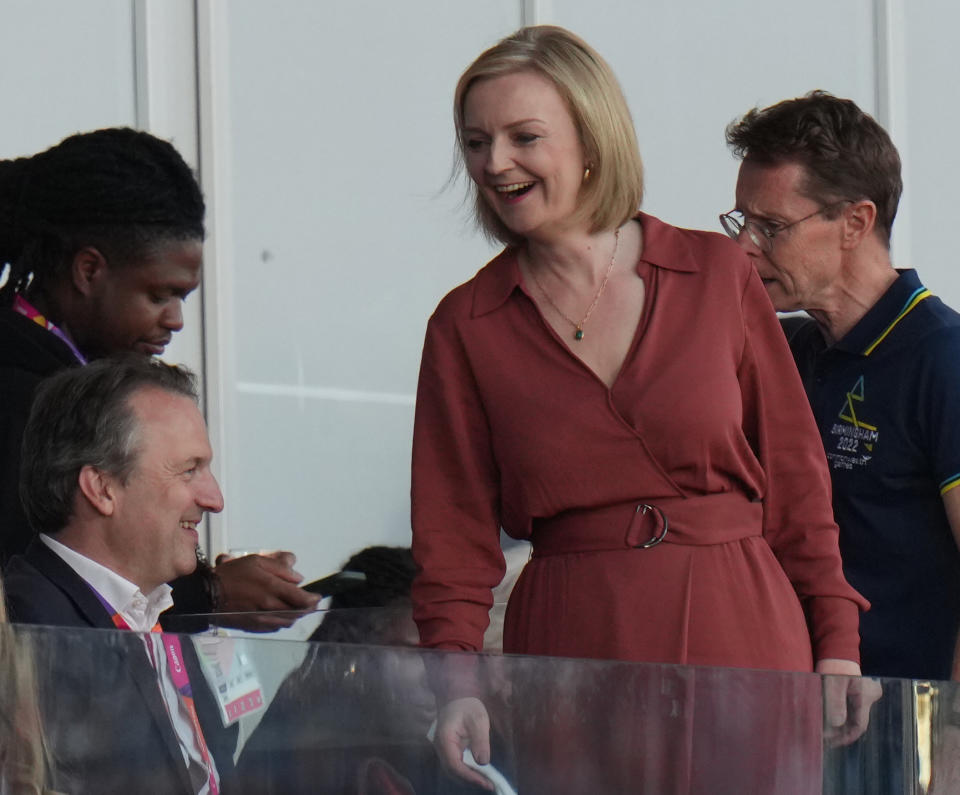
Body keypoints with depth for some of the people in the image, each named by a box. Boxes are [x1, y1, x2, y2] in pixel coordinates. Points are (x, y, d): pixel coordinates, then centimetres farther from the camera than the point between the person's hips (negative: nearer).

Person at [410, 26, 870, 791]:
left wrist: (837, 644, 3)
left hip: (739, 626, 0)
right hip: (571, 646, 0)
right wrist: (456, 677, -10)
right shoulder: (465, 326, 6)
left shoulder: (717, 274, 5)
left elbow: (793, 470, 8)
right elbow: (454, 533, 4)